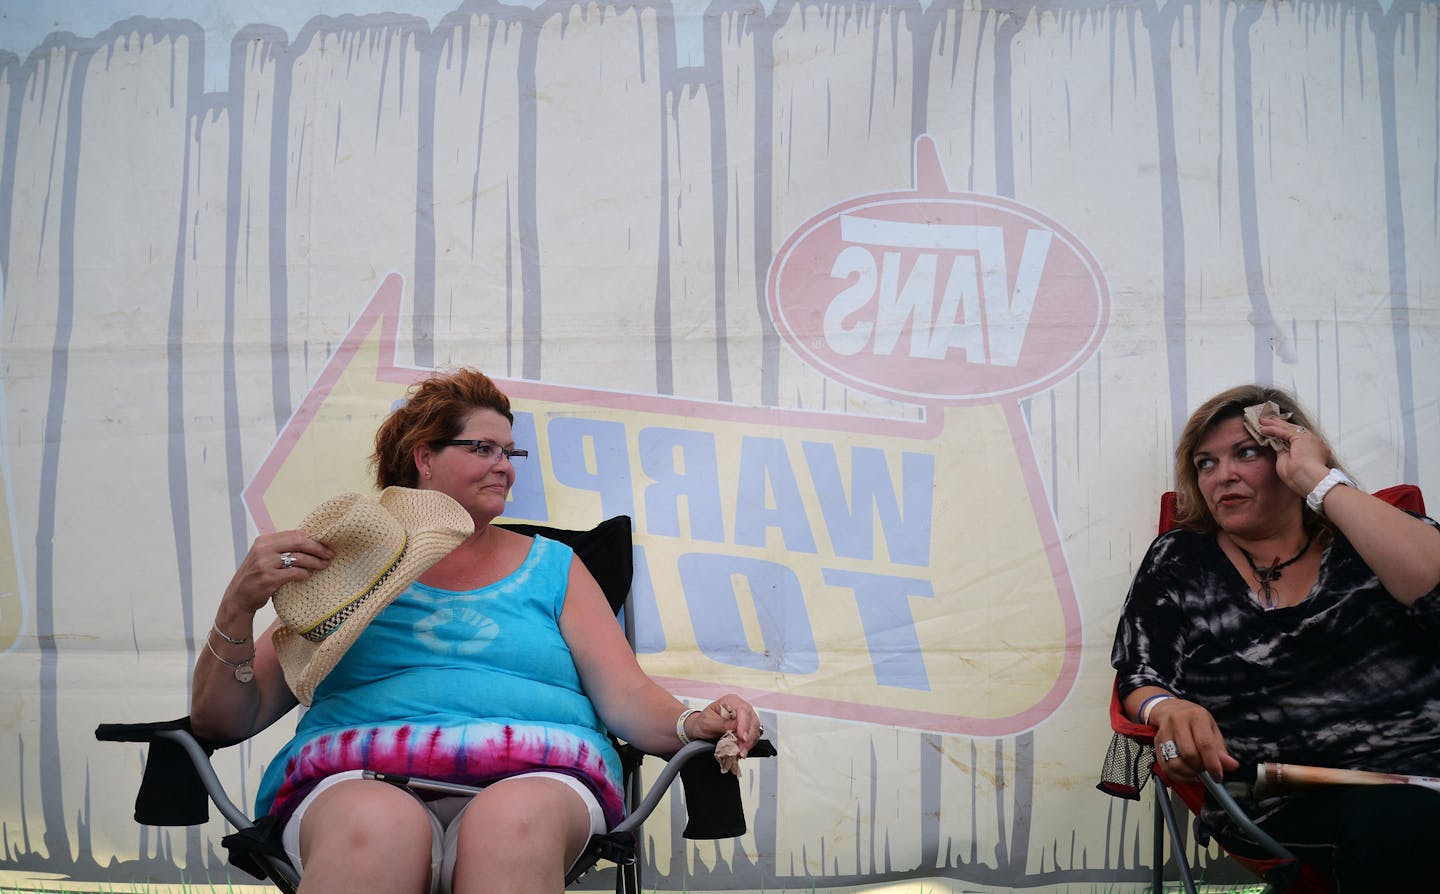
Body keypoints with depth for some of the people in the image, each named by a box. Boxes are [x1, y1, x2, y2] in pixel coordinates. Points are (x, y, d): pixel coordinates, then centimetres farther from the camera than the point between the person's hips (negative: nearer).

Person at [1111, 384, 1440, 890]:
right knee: (1399, 819, -34)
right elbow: (1140, 681, 10)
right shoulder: (1179, 562, 16)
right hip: (1286, 804, -1)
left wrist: (1321, 481, -3)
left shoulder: (1368, 538, 15)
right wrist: (1167, 710, -15)